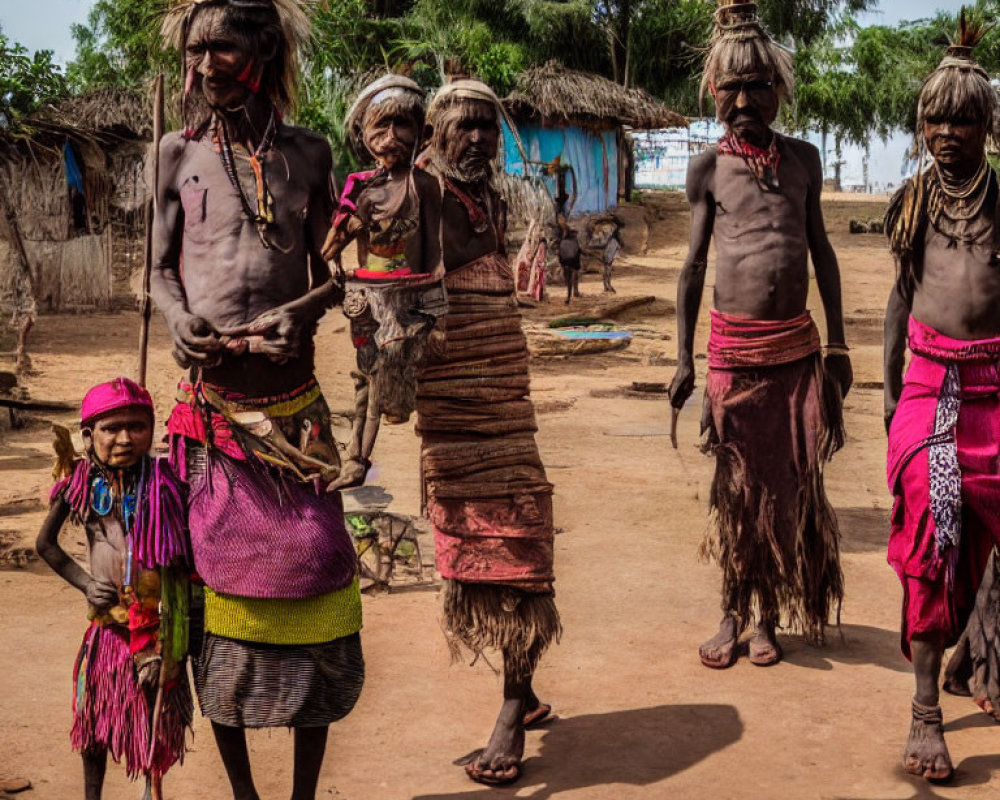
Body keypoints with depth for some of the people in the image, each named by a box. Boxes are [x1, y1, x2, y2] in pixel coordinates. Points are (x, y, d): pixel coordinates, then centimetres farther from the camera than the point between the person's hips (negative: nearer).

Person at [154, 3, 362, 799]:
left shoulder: (306, 153, 8)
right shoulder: (180, 153, 7)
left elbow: (326, 277, 10)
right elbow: (163, 270, 9)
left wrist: (302, 310, -12)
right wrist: (183, 323, -12)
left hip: (290, 398, 0)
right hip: (208, 398, 0)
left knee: (313, 572, -3)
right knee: (212, 576, 4)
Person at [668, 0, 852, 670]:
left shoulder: (803, 158, 8)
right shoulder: (709, 168, 2)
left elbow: (821, 251, 13)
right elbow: (694, 264, 4)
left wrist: (838, 343, 10)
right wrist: (684, 357, 0)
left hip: (797, 346, 2)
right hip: (733, 347, -2)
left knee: (793, 483, 5)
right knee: (737, 485, 4)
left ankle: (769, 615, 18)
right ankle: (733, 612, 16)